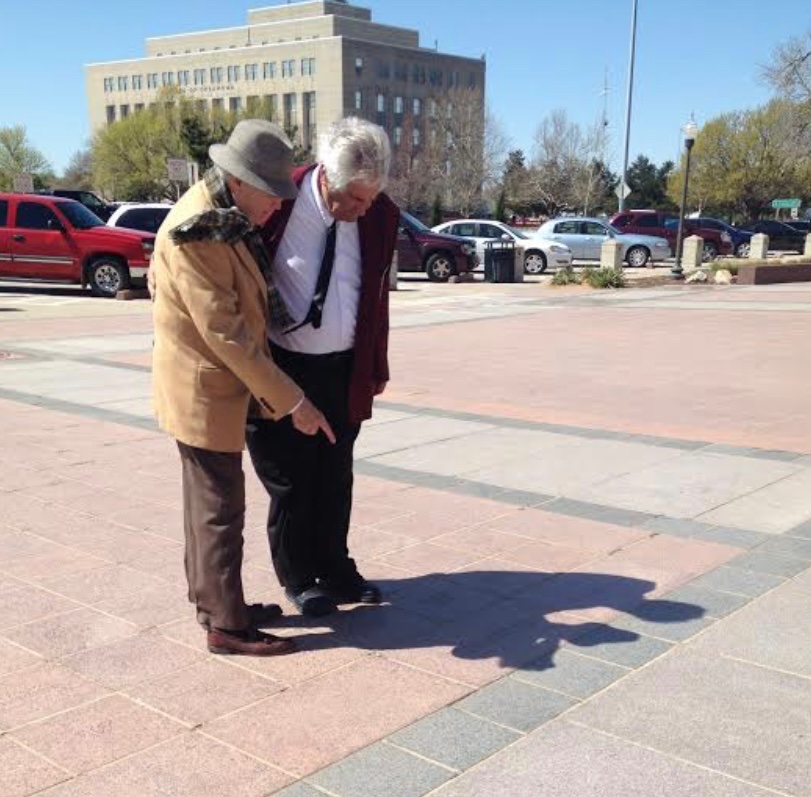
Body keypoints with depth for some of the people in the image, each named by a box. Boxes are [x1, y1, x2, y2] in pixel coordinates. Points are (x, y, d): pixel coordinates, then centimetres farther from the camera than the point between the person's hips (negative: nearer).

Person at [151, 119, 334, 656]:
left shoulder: (228, 214, 4)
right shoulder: (196, 232, -26)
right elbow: (224, 333, -26)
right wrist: (292, 401, -23)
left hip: (212, 385, 10)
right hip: (205, 391, -10)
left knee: (208, 500, 18)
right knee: (222, 508, -1)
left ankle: (210, 600, 32)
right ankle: (227, 625, 11)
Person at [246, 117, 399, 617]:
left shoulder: (381, 216, -7)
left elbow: (377, 296, 6)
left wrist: (377, 367, 10)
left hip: (344, 370, 3)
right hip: (282, 367, -3)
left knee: (335, 477, 14)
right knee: (290, 480, 8)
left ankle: (334, 570, 30)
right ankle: (298, 579, 26)